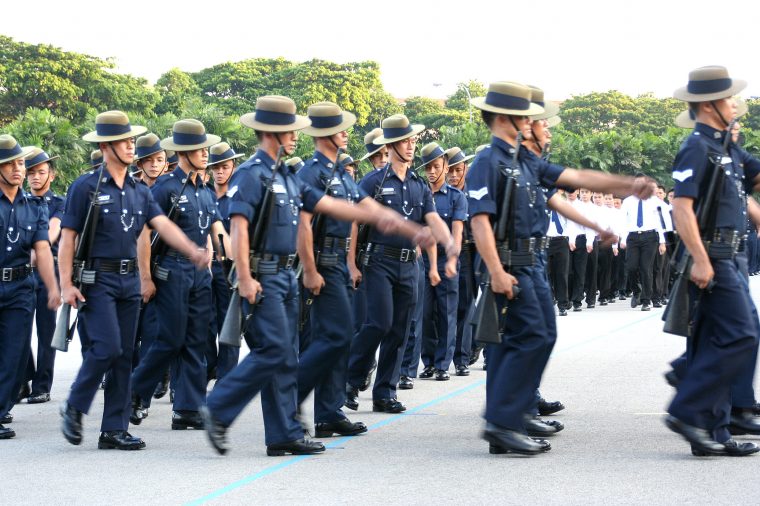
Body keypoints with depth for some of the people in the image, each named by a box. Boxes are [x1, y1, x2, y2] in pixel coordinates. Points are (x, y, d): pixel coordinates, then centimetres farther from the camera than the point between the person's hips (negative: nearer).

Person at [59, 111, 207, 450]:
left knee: (124, 355, 5)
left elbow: (163, 225, 0)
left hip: (130, 280, 6)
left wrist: (193, 251, -17)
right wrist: (66, 284, -14)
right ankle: (74, 407, 5)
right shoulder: (86, 187, -5)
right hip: (97, 279, -6)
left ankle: (114, 430, 9)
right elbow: (67, 238, -6)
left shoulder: (139, 191, 12)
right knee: (107, 347, -16)